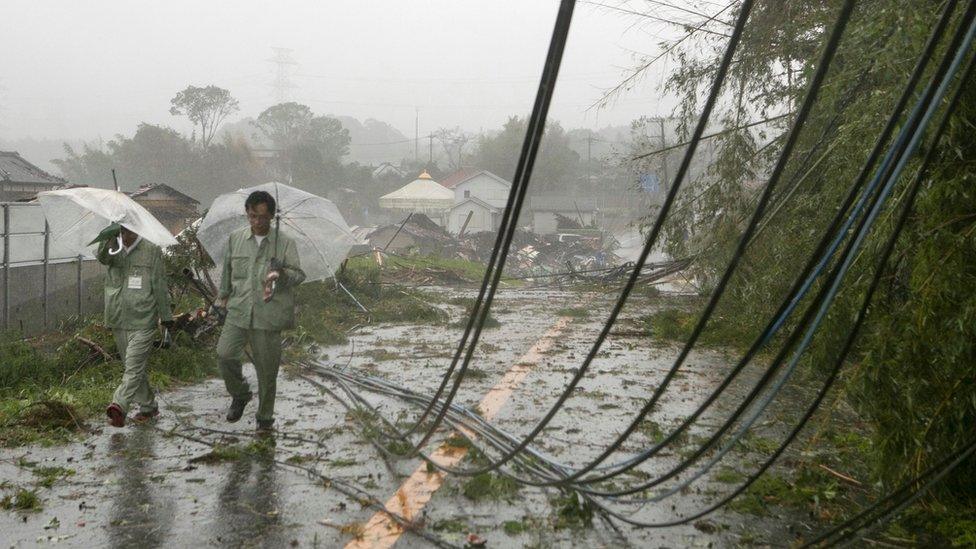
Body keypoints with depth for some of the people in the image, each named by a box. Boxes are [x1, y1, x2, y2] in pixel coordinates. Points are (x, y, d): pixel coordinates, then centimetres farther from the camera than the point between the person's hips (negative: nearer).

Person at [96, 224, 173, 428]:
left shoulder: (152, 250, -1)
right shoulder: (114, 249, 8)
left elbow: (160, 286, 1)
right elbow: (102, 257, -17)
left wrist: (166, 316, 2)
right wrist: (109, 238, -37)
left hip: (143, 321, -5)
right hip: (118, 320, 5)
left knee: (134, 366, -15)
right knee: (135, 367, 13)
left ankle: (119, 406, -27)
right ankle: (148, 405, 25)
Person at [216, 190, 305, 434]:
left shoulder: (285, 242, -1)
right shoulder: (235, 238, 7)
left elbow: (299, 274, -5)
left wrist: (281, 274, -25)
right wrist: (224, 293, 29)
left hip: (268, 315, -2)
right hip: (239, 310, 3)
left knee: (266, 368, 2)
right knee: (225, 353, -13)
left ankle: (265, 417, 19)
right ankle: (239, 393, 16)